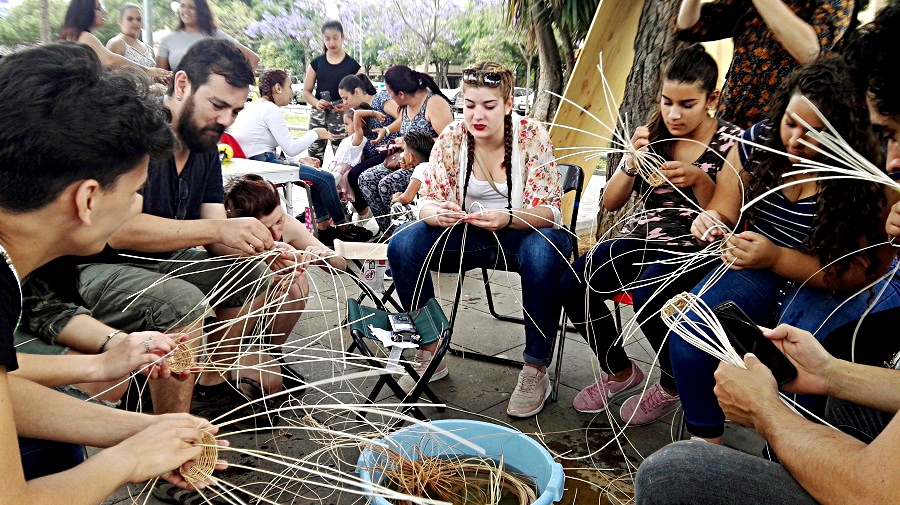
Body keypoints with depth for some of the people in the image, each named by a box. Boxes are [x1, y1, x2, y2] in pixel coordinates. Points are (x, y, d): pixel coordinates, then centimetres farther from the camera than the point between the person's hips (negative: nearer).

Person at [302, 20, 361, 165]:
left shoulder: (352, 65, 3)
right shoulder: (316, 63, 9)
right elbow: (306, 92, 12)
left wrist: (347, 104, -17)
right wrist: (316, 103, -9)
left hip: (342, 115, -2)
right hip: (318, 114, 2)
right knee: (314, 156, 0)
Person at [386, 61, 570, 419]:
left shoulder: (532, 136, -14)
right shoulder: (451, 138, -6)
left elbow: (548, 210, -18)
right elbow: (428, 200, -7)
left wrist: (506, 218, -39)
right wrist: (436, 212, -33)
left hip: (524, 233, -3)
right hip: (467, 231, 3)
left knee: (545, 253, -38)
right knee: (402, 245, -21)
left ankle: (536, 370, -22)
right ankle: (429, 352, -5)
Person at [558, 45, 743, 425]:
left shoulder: (730, 142, -3)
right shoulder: (652, 134, 6)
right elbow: (611, 203, 5)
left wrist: (699, 180, -22)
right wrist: (632, 164, -13)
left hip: (693, 247, -4)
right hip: (641, 236, 5)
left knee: (647, 298, -34)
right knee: (573, 285, -20)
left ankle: (671, 386, -1)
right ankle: (619, 371, 7)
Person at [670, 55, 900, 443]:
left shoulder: (867, 182, -20)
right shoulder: (757, 143, -7)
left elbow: (863, 274, -18)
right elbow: (725, 213, 2)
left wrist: (777, 258, -33)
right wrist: (711, 222, -25)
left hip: (835, 287, -3)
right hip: (761, 270, 4)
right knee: (688, 331, -21)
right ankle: (705, 440, -1)